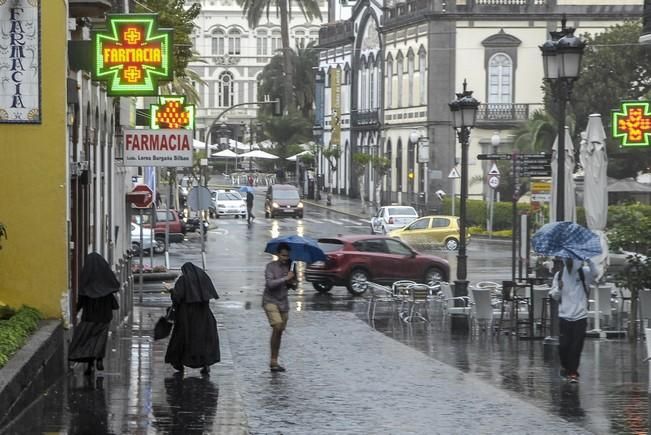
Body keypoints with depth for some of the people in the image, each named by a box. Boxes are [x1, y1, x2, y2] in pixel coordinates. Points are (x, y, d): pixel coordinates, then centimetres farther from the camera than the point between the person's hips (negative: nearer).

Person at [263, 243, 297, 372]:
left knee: (279, 332, 5)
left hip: (283, 302, 6)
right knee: (277, 326, -22)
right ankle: (273, 361, -19)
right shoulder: (271, 267, -8)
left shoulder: (289, 267, 8)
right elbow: (270, 284, -20)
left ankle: (274, 362, 13)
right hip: (270, 301, -6)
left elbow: (292, 285, 16)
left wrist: (293, 283, -7)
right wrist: (286, 278, -21)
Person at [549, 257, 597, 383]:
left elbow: (594, 273, -22)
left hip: (580, 316, -2)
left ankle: (573, 372, 8)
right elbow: (554, 295, 12)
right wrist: (558, 289, -10)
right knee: (563, 345, 0)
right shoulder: (559, 275, 9)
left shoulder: (583, 273, 0)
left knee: (576, 346, -3)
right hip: (564, 315, 2)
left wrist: (589, 261, -37)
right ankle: (565, 366, 26)